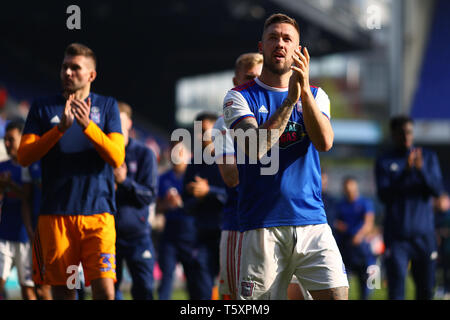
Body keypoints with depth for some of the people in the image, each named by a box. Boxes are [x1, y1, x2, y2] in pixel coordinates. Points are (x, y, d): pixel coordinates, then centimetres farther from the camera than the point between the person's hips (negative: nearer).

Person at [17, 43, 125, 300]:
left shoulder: (107, 106, 9)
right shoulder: (43, 107, 11)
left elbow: (117, 158, -3)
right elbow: (24, 157, 0)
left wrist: (88, 125, -18)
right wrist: (60, 128, -13)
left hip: (98, 212, -1)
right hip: (55, 213, 1)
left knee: (105, 290, -14)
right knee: (62, 290, 2)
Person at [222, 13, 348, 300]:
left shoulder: (316, 96, 14)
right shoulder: (240, 97, 5)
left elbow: (325, 142, -5)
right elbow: (256, 147, -13)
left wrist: (305, 90, -15)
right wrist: (290, 99, -16)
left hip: (312, 221, 2)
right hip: (262, 224, -2)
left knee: (337, 294, -11)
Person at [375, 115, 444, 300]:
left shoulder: (429, 158, 10)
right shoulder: (384, 162, 3)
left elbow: (437, 190, 0)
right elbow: (384, 196, -7)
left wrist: (421, 169, -18)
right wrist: (405, 172, -19)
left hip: (424, 234, 2)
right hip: (396, 235, -2)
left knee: (425, 290, 4)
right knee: (396, 290, -13)